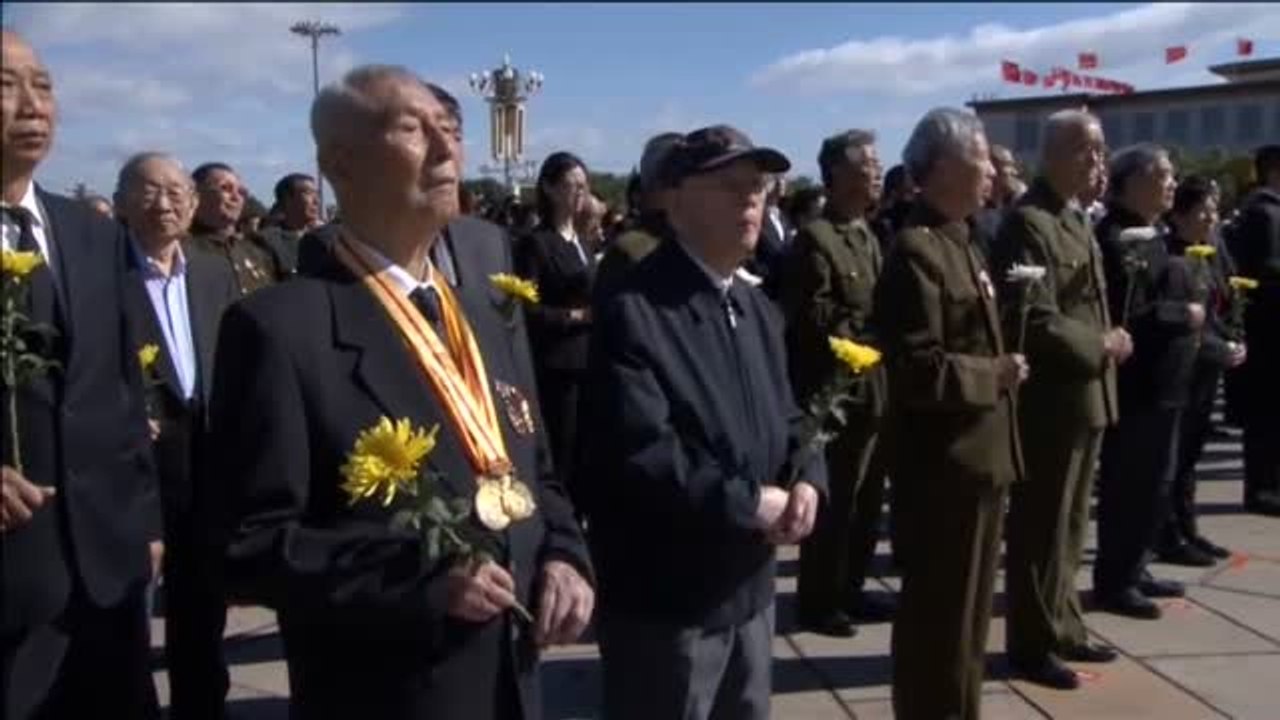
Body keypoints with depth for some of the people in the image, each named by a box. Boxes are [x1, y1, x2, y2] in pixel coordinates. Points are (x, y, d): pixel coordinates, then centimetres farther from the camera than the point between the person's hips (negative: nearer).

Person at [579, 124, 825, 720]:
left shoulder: (758, 310, 12)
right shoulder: (634, 313, -18)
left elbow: (786, 421, 16)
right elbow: (642, 457, -27)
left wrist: (805, 481, -6)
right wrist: (753, 504, -18)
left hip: (749, 588, 9)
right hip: (663, 601, -8)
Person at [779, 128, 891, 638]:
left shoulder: (868, 236, 16)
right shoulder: (815, 238, -14)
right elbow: (815, 318, -21)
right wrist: (875, 326, -18)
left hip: (875, 390, 9)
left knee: (866, 499, 16)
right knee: (834, 501, 1)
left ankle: (850, 589, 30)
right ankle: (817, 601, 14)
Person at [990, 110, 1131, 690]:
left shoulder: (1076, 219, 15)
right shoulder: (1028, 223, -17)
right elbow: (1036, 322, -23)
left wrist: (1106, 345, 3)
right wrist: (1102, 347, -13)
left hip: (1084, 396, 10)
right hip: (1048, 401, -9)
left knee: (1069, 527, 18)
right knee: (1040, 528, 2)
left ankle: (1064, 630, 31)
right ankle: (1032, 645, 15)